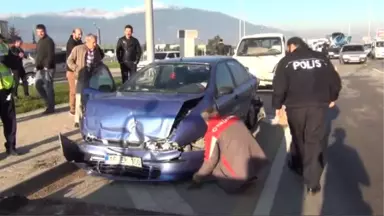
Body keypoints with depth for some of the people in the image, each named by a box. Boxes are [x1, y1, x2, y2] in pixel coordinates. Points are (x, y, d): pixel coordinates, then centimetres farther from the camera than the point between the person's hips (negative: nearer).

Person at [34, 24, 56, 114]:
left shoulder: (49, 41, -10)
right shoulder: (40, 41, 19)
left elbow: (50, 55, -18)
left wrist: (47, 66, -22)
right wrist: (37, 65, 15)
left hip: (47, 68, -9)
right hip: (40, 68, 9)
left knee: (48, 87, -5)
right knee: (38, 85, 8)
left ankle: (51, 107, 2)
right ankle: (48, 101, 21)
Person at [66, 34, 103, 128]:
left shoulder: (96, 51, 8)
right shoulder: (78, 49, -5)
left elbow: (99, 62, 22)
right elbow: (69, 60, -2)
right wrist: (76, 69, -10)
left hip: (92, 77, 4)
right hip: (81, 77, -4)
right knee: (79, 98, -5)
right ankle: (77, 120, 1)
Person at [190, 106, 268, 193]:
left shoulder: (212, 134, -7)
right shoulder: (233, 118, 11)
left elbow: (210, 160, -3)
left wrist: (197, 178, 12)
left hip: (241, 170, -6)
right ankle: (249, 176, 12)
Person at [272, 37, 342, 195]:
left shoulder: (286, 61, 0)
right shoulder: (321, 58, 9)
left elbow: (279, 87, -6)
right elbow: (335, 81, 12)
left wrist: (277, 105, 6)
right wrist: (332, 98, 26)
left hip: (295, 106, -1)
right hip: (318, 106, 2)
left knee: (298, 138, 20)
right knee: (315, 142, 3)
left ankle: (297, 165, 40)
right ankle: (312, 183, 1)